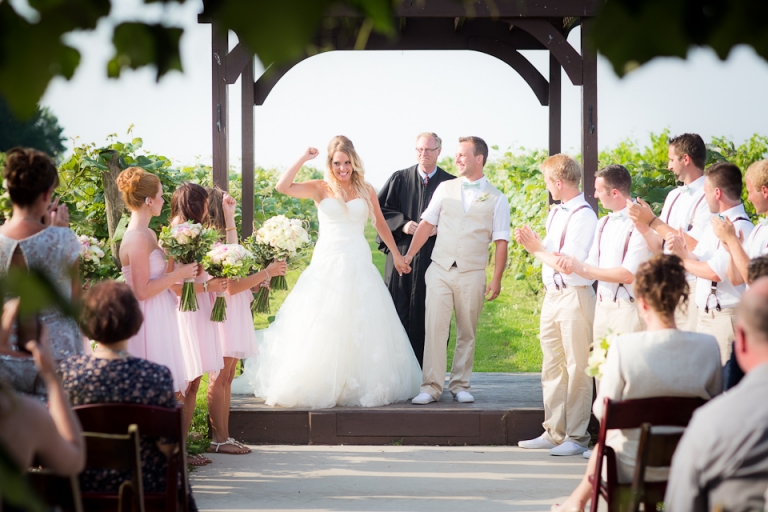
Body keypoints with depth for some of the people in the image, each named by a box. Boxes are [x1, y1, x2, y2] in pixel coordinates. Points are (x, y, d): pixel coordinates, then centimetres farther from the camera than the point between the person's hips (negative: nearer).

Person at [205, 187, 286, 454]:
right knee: (220, 377, -6)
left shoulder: (220, 239, 15)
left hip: (236, 313, 10)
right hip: (224, 312, -10)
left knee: (226, 378, 10)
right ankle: (218, 439, -2)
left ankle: (223, 436, 13)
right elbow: (231, 286, -18)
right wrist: (266, 272, -13)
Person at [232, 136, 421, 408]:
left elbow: (381, 225, 18)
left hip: (359, 265, 2)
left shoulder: (366, 191, 7)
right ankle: (319, 387, 7)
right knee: (321, 329, 0)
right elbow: (282, 187, -13)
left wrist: (396, 254, 21)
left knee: (362, 329, 4)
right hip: (327, 265, -2)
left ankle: (363, 385, 14)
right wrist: (303, 159, -12)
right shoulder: (321, 189, 1)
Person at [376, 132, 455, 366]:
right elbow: (379, 208, 8)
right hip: (402, 254, 1)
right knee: (399, 311, -1)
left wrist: (439, 228, -11)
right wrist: (402, 224, -7)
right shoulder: (399, 179, 9)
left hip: (435, 257, -1)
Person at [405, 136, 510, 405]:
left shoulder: (496, 199, 2)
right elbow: (427, 223, 10)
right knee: (435, 329, -5)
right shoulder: (445, 189, 8)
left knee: (467, 333, 8)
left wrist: (496, 279, -6)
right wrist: (409, 255, 4)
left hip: (472, 274, -1)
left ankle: (460, 385, 19)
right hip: (440, 270, 1)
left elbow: (501, 242, 0)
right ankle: (431, 387, -3)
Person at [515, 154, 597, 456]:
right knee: (552, 368, 12)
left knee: (576, 369, -2)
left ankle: (576, 437, 4)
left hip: (574, 296, -9)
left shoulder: (583, 216, -14)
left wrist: (537, 249, -8)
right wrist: (530, 242, 1)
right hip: (552, 296, 9)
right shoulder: (555, 212, 13)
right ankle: (553, 433, 20)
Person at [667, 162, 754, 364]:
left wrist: (684, 259, -5)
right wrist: (680, 247, -7)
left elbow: (714, 272, -21)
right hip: (705, 316, 9)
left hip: (724, 318, -9)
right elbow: (696, 259, 15)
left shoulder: (741, 228, -17)